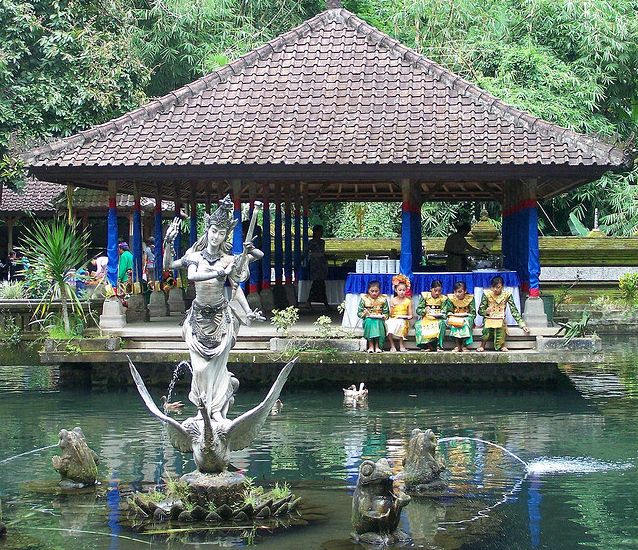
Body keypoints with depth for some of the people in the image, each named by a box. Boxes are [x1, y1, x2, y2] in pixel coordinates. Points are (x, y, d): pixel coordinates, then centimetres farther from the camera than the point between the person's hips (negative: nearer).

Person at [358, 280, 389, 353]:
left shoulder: (383, 299, 6)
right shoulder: (364, 299, 4)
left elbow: (386, 312, 7)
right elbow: (359, 313, 4)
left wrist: (384, 316, -16)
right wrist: (364, 314, -18)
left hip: (379, 319, 0)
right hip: (368, 319, 0)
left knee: (378, 323, -35)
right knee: (369, 322, -35)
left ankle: (377, 346, -32)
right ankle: (370, 346, -35)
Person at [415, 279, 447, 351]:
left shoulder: (443, 298, 3)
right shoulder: (425, 296, 0)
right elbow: (418, 310, -2)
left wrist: (438, 315, -22)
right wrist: (425, 310, -24)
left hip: (437, 319, 0)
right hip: (426, 318, 0)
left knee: (441, 323, -34)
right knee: (418, 325, -30)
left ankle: (438, 345, -27)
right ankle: (428, 345, -25)